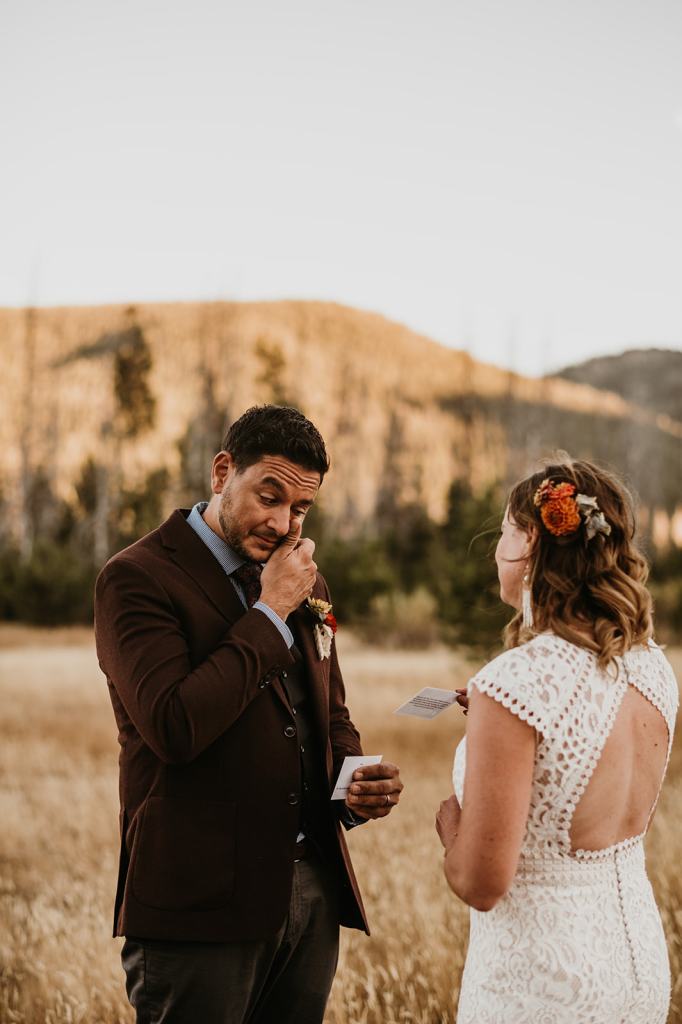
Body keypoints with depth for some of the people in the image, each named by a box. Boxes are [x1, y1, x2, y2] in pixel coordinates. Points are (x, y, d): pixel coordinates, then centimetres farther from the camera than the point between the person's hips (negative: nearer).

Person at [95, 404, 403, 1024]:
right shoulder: (137, 578, -9)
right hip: (199, 901, -6)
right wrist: (271, 613, -16)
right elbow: (174, 727, -23)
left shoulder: (307, 586, 13)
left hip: (313, 890, 7)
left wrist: (359, 786, 1)